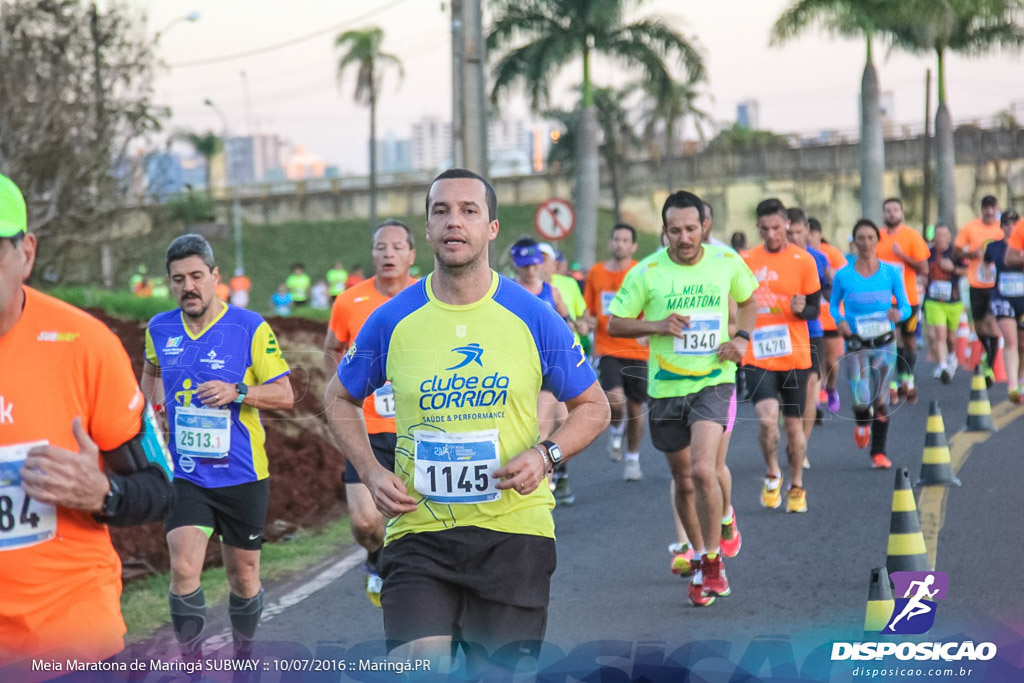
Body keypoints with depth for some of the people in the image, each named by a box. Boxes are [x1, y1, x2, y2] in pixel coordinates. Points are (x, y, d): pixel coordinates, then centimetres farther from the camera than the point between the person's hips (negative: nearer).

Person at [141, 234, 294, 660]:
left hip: (242, 476, -1)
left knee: (243, 577, 10)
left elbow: (284, 395, -8)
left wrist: (238, 393, -23)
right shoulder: (160, 329, 3)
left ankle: (244, 656, 33)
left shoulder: (251, 328, -8)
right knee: (183, 569, -16)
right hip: (186, 476, 2)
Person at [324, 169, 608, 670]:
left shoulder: (534, 318, -1)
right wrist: (371, 473, 1)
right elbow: (340, 398, 17)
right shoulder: (392, 320, 1)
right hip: (418, 532, 0)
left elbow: (593, 407, 9)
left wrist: (545, 455, -10)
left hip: (514, 530, 0)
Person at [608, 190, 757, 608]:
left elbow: (748, 299, 19)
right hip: (666, 386, 2)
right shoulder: (647, 272, -6)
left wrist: (742, 337, 1)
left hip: (713, 381, -1)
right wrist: (657, 326, -16)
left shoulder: (727, 263, -2)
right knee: (683, 480, 11)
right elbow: (614, 324, 0)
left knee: (703, 470, -20)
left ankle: (712, 560, -4)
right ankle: (698, 555, 33)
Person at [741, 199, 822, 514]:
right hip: (757, 356, 0)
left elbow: (814, 309, 1)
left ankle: (796, 487, 25)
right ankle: (772, 475, 7)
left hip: (794, 355, 0)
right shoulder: (745, 261, 4)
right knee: (767, 417, -18)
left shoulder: (803, 260, -2)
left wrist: (801, 309, -19)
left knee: (793, 423, 8)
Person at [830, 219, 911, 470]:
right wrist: (839, 320, -11)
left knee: (881, 400, 1)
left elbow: (906, 306, 4)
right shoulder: (843, 276, -2)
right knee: (862, 400, -13)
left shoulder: (891, 273, 0)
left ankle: (879, 452, 17)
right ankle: (861, 423, 24)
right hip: (855, 344, -1)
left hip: (885, 343, 1)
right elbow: (834, 305, 10)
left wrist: (898, 314, -19)